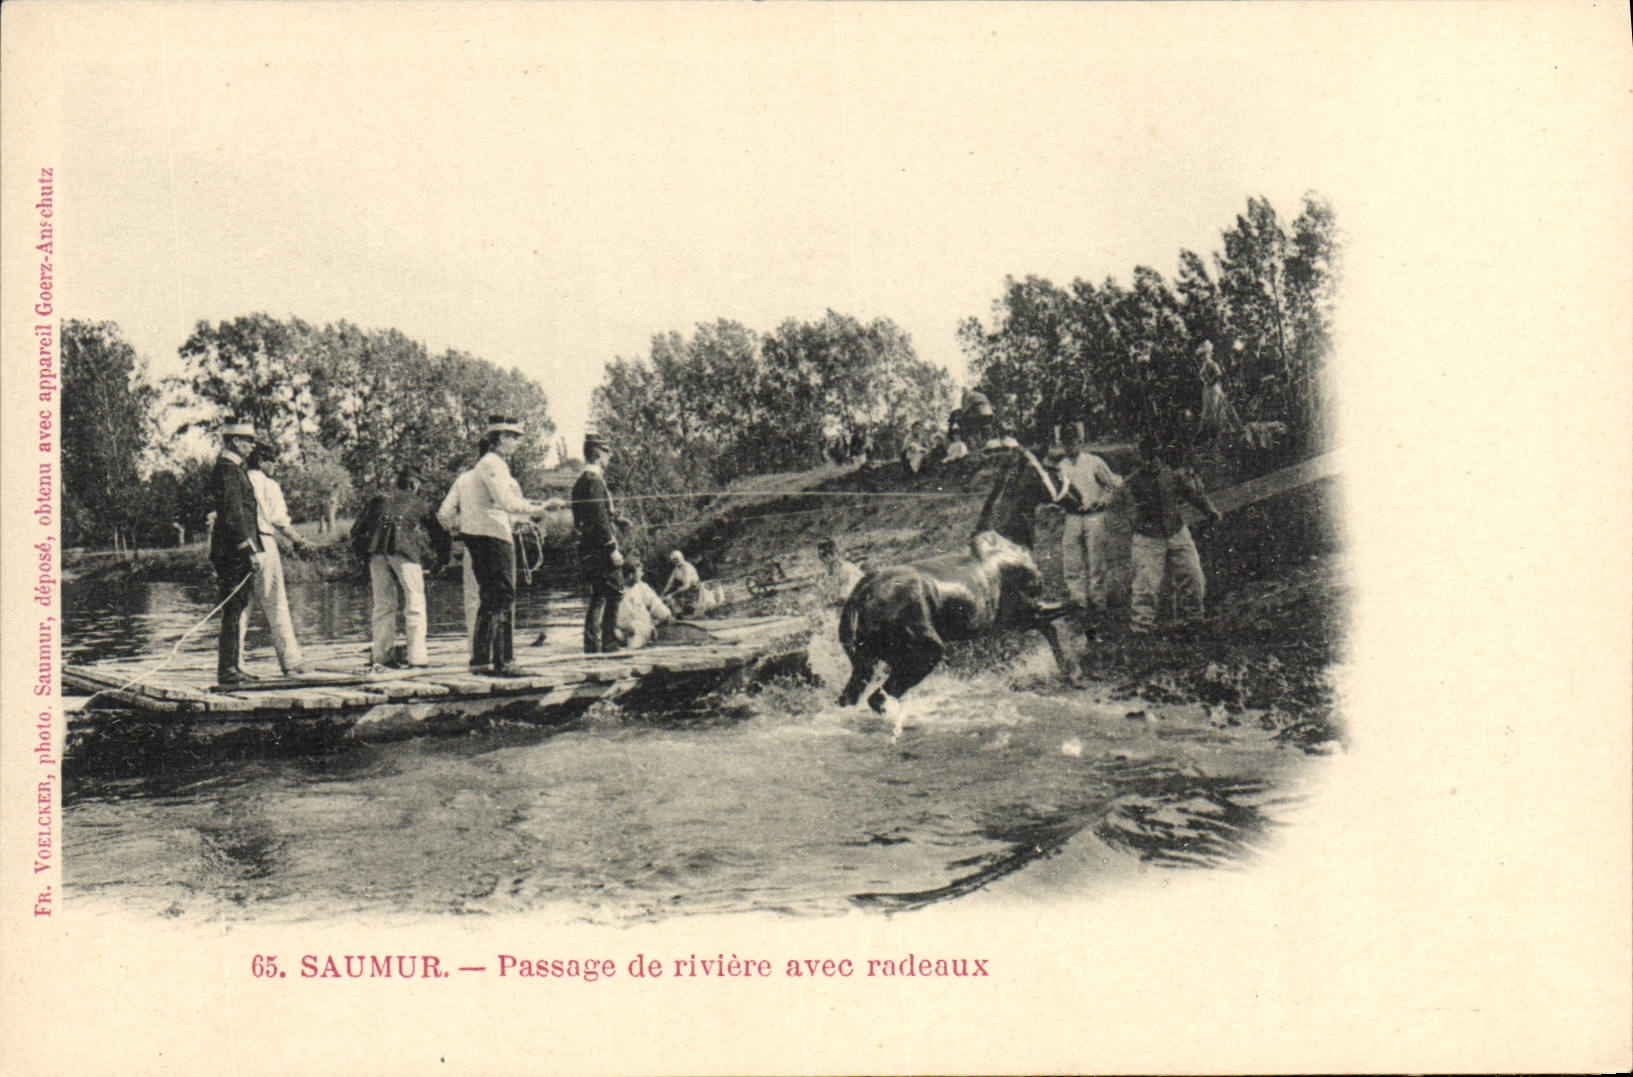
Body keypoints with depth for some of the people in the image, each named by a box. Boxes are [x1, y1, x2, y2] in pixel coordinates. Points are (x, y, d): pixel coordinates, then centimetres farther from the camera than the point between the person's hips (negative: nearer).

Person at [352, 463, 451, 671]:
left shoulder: (379, 499, 27)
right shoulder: (419, 504, 23)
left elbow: (357, 530, 24)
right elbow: (439, 534, 25)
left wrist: (362, 556, 30)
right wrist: (437, 562, 34)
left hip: (376, 553, 3)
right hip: (405, 551, -3)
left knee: (383, 605, 11)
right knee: (415, 605, 2)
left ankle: (380, 656, 8)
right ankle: (416, 658, -3)